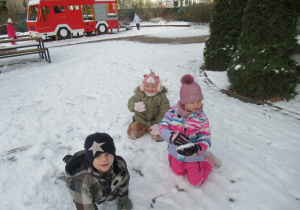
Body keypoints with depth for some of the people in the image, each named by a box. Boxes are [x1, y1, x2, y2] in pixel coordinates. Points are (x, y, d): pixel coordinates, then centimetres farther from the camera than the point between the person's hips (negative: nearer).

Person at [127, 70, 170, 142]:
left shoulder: (161, 96, -11)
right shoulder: (139, 94, -7)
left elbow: (164, 111, -13)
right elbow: (131, 102, -16)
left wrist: (158, 124, -22)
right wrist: (135, 106, -43)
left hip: (154, 121, -2)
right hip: (141, 120, 2)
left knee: (158, 137, -17)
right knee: (132, 134, -7)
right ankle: (145, 129, 20)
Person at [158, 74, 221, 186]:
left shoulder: (202, 118, -21)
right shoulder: (172, 112, -16)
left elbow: (205, 139, -20)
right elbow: (162, 127, -15)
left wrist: (197, 148, -41)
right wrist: (172, 136, -36)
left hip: (193, 156, -2)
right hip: (176, 153, 3)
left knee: (196, 181, 11)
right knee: (179, 172, 24)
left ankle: (207, 160, 33)